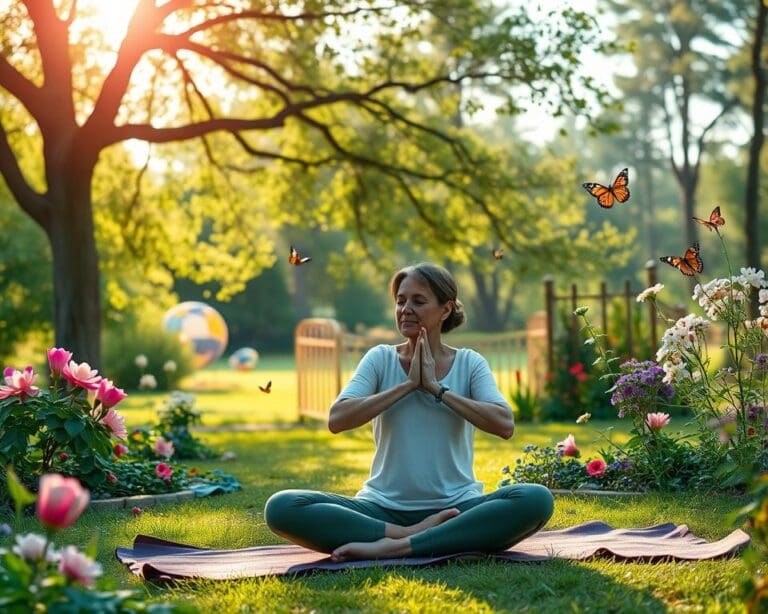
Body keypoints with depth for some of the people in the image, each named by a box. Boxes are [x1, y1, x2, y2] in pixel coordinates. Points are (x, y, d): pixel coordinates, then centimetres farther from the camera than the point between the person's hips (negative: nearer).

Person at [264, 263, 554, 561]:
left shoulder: (469, 363, 5)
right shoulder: (380, 359, 5)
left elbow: (505, 425, -13)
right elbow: (336, 420, -11)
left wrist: (437, 388, -10)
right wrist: (408, 385, -11)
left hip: (455, 507, 0)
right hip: (385, 508, 0)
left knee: (537, 499, -31)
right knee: (281, 507, -23)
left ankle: (395, 546, -30)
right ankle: (417, 536, -24)